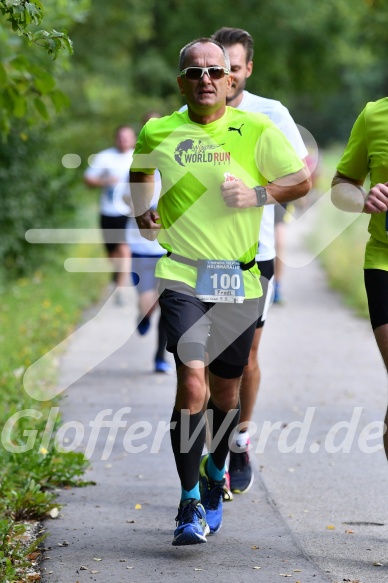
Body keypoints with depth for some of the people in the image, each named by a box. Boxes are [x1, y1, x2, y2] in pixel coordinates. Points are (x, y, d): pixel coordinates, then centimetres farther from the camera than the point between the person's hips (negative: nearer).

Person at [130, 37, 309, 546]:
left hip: (239, 282, 2)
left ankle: (215, 475, 38)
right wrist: (143, 215, 11)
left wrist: (257, 194, -7)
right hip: (183, 278, -1)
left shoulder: (255, 131, 2)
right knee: (191, 382, -18)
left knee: (226, 391, 11)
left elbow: (302, 181, 9)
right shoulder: (159, 132, 5)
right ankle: (190, 503, -9)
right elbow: (140, 173, 27)